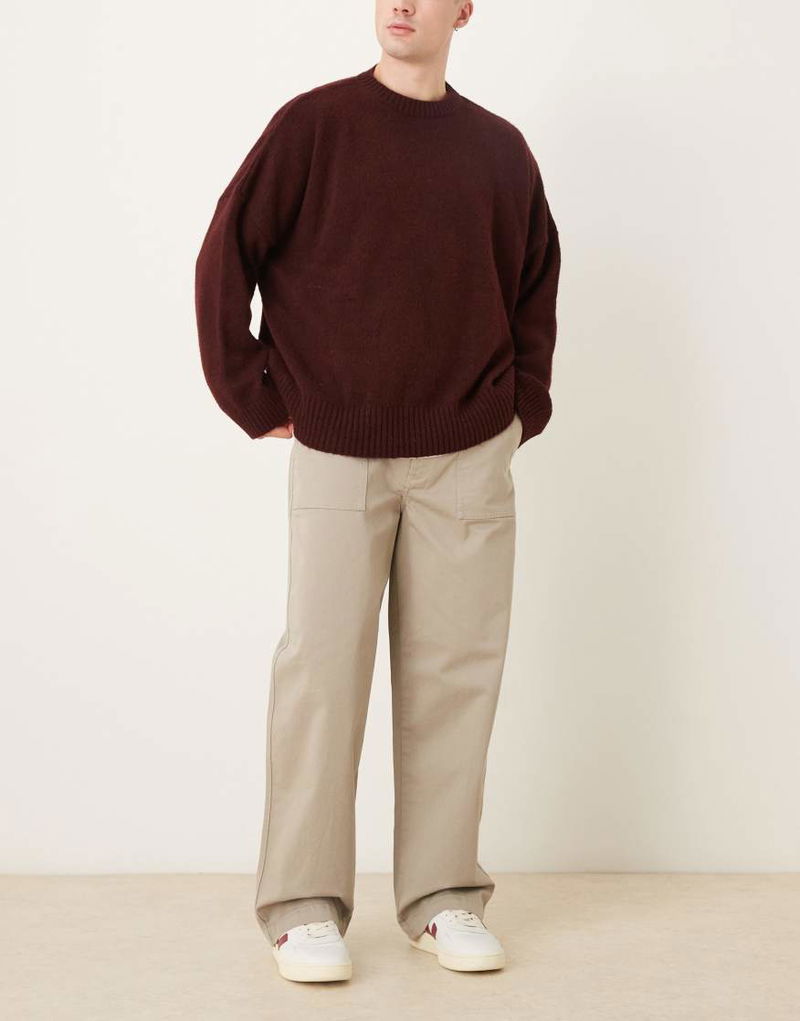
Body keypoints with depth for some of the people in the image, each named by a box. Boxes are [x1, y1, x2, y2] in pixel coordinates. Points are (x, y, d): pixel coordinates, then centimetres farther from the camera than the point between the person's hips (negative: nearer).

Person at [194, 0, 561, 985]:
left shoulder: (499, 149, 9)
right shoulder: (313, 125, -1)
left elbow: (536, 278, 20)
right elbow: (225, 257, -1)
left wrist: (526, 404, 10)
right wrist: (258, 401, -5)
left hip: (468, 457, 3)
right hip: (336, 452, -3)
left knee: (454, 674, 4)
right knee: (320, 668, -4)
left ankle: (443, 896, 15)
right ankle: (304, 907, 5)